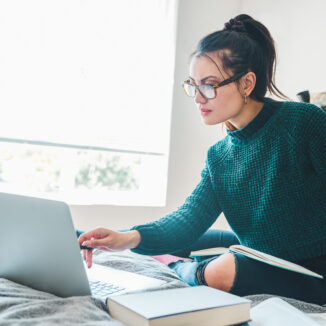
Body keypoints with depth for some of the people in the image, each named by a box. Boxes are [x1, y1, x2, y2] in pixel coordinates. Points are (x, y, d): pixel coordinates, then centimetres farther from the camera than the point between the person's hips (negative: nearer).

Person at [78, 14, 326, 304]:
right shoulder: (219, 156, 2)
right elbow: (190, 218, -11)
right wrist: (129, 238, -29)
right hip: (259, 256, 6)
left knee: (220, 272, -26)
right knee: (173, 243, 2)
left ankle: (177, 268, 2)